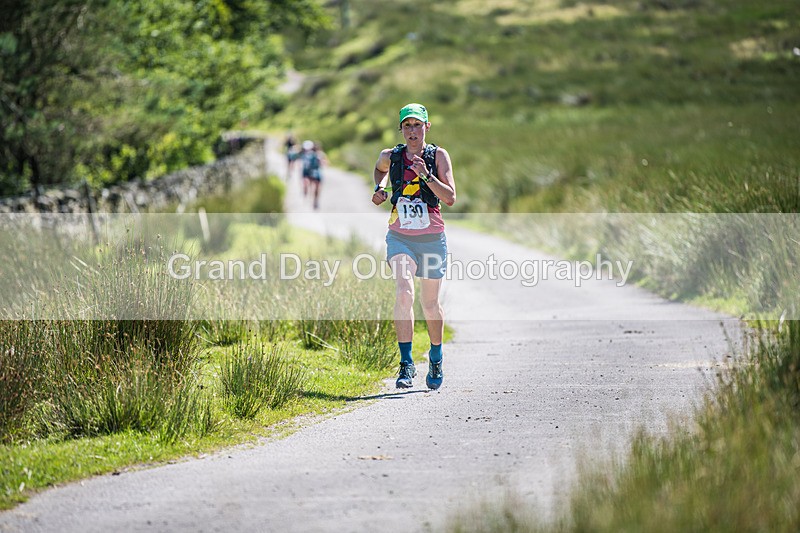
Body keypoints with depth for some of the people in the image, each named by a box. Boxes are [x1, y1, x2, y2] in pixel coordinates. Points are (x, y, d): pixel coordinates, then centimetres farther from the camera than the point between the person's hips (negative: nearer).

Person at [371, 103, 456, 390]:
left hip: (432, 238, 0)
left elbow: (450, 198, -12)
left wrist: (426, 175, -22)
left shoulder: (438, 156, -4)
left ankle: (436, 360, 34)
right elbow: (380, 169, 27)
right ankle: (406, 364, -21)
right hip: (400, 236, 0)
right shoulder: (390, 156, 1)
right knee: (403, 293, -22)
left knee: (430, 302, 10)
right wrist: (380, 189, 9)